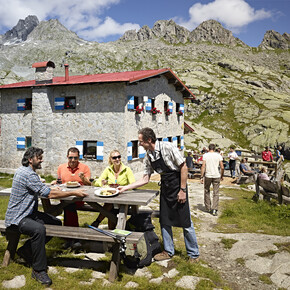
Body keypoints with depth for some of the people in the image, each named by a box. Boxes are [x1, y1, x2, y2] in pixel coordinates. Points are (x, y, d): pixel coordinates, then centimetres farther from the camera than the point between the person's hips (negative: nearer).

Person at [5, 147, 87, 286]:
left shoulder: (24, 170, 10)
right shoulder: (27, 174, -23)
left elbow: (39, 190, 26)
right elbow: (49, 194, -25)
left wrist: (50, 189, 8)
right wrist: (74, 193, -20)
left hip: (28, 213, 11)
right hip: (17, 217, -10)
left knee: (56, 223, 3)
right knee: (38, 229, -37)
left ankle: (27, 250, 12)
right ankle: (39, 270, -24)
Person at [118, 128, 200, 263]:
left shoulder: (167, 147, -18)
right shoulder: (148, 157, 2)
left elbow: (183, 167, -16)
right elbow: (145, 179, 8)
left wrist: (183, 190, -16)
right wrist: (125, 187, 4)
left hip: (178, 186, -6)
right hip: (165, 188, 7)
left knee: (185, 223, 1)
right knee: (164, 221, 11)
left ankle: (194, 254, 18)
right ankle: (168, 251, 28)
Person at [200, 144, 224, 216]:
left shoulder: (205, 155, -2)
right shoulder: (218, 155, 2)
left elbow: (203, 166, -9)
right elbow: (222, 167, 0)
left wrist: (201, 177, -6)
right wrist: (222, 176, 14)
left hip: (208, 176, -1)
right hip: (216, 176, 1)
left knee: (207, 192, 16)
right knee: (216, 193, 6)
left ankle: (208, 208, 23)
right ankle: (214, 209, -3)